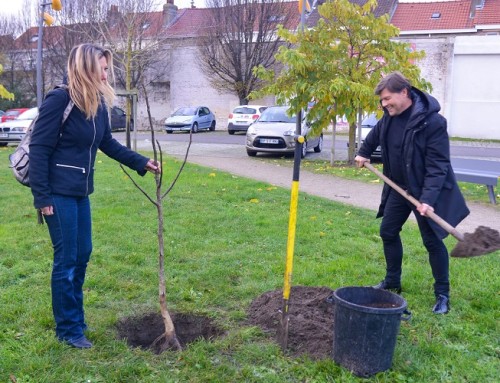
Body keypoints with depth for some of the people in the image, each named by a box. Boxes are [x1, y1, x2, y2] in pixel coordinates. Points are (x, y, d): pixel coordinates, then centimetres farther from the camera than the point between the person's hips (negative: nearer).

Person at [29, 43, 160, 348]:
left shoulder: (98, 103, 5)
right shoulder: (59, 100, -17)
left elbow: (108, 143, 16)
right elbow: (39, 149, -16)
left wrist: (142, 162, 10)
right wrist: (42, 197, -16)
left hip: (81, 192, 8)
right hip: (59, 192, -8)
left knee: (82, 255, 15)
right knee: (66, 259, 0)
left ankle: (75, 318, 33)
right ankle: (68, 329, 15)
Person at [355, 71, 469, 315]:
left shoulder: (433, 122, -25)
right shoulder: (390, 117, -3)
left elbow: (438, 165, -26)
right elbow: (376, 135, 23)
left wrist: (428, 198, -33)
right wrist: (363, 153, 22)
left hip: (425, 191, -7)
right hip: (398, 187, 7)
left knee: (432, 241, -2)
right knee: (388, 232, 12)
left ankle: (442, 294, 13)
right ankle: (392, 282, 29)